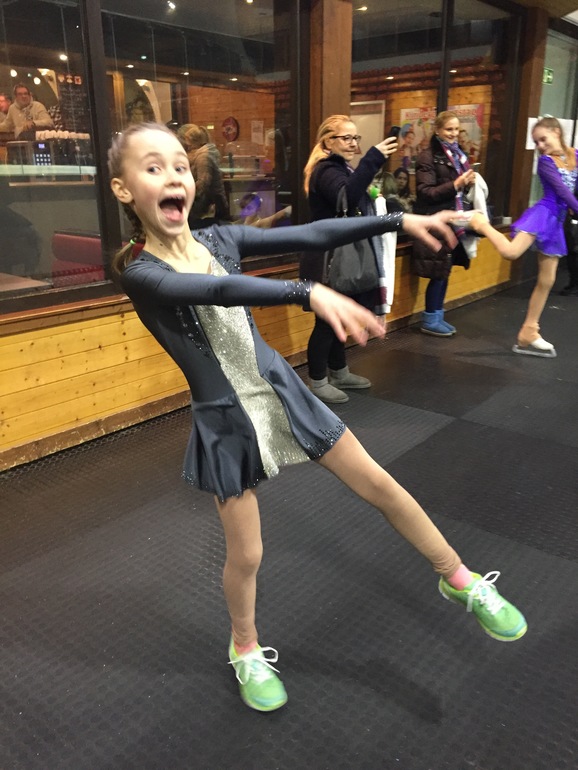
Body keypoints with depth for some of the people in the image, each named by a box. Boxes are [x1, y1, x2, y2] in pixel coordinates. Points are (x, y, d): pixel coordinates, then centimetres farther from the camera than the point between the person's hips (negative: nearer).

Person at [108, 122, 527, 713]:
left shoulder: (219, 240, 0)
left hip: (281, 394, 4)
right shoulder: (138, 272, -15)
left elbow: (309, 235, -5)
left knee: (379, 485, 8)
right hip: (226, 421, -4)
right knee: (245, 555, 8)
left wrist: (400, 220, -9)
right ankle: (246, 650, 39)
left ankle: (461, 581, 28)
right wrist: (308, 294, -48)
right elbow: (217, 290, -35)